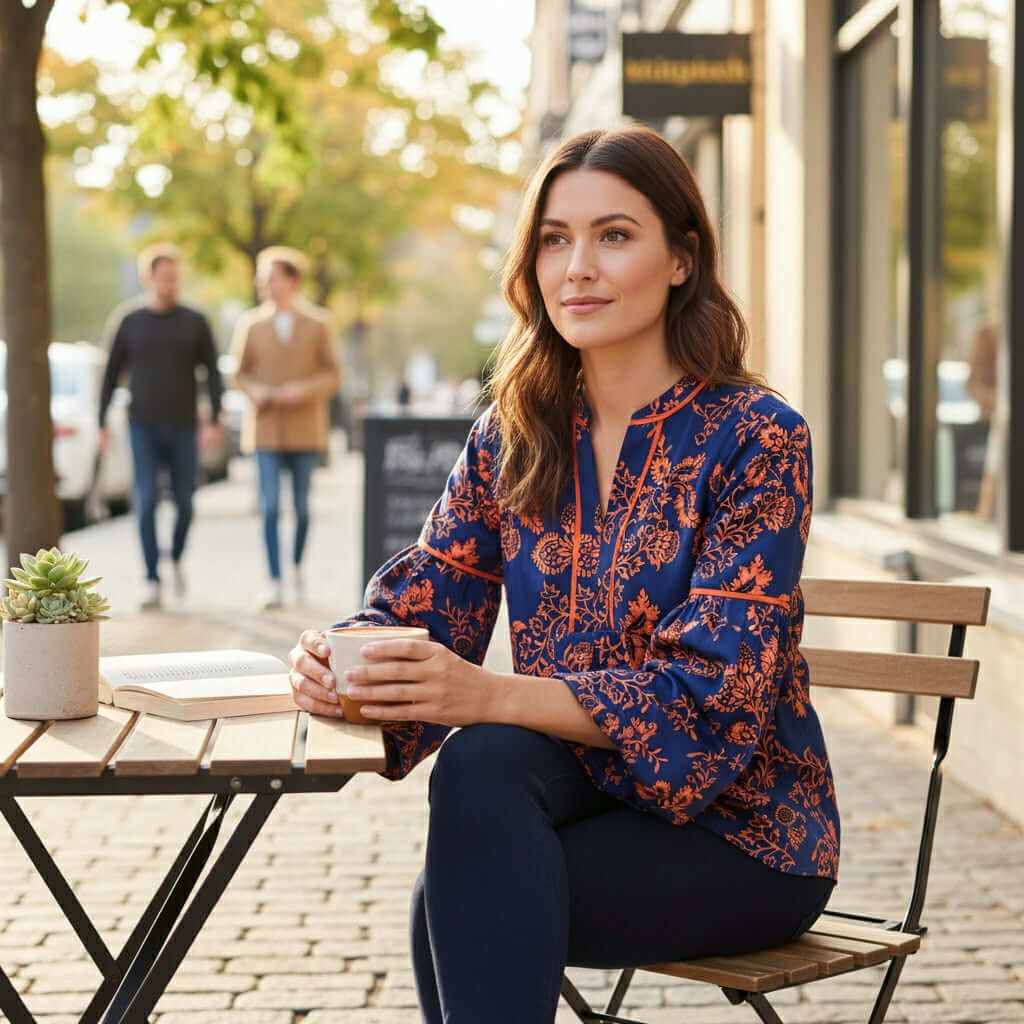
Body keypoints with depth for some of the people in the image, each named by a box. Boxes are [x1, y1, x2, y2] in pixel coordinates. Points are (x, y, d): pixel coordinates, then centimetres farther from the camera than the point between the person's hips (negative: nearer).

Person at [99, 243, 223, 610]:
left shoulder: (196, 322, 1)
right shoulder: (131, 324, 3)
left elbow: (212, 374, -1)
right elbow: (111, 376, 7)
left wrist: (214, 422, -13)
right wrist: (101, 426, 3)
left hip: (182, 428, 1)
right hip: (143, 428, 0)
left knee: (184, 503, 3)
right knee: (146, 502, -11)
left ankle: (176, 558, 34)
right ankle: (153, 584, -6)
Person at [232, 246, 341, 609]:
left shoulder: (317, 323, 2)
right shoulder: (251, 324, 5)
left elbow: (332, 375, 3)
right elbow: (240, 374, 10)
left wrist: (304, 390, -14)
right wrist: (256, 392, -11)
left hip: (305, 428, 0)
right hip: (266, 429, 0)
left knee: (302, 506, 7)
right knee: (270, 507, -8)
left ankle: (297, 566, 31)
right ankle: (275, 583, -7)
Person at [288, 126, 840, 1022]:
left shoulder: (755, 439, -13)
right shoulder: (511, 439, 5)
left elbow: (711, 693, -21)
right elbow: (428, 598, 1)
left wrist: (486, 694, -34)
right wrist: (342, 663, -24)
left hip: (739, 831, -4)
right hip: (581, 795, 4)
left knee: (450, 907, -27)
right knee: (484, 761, -30)